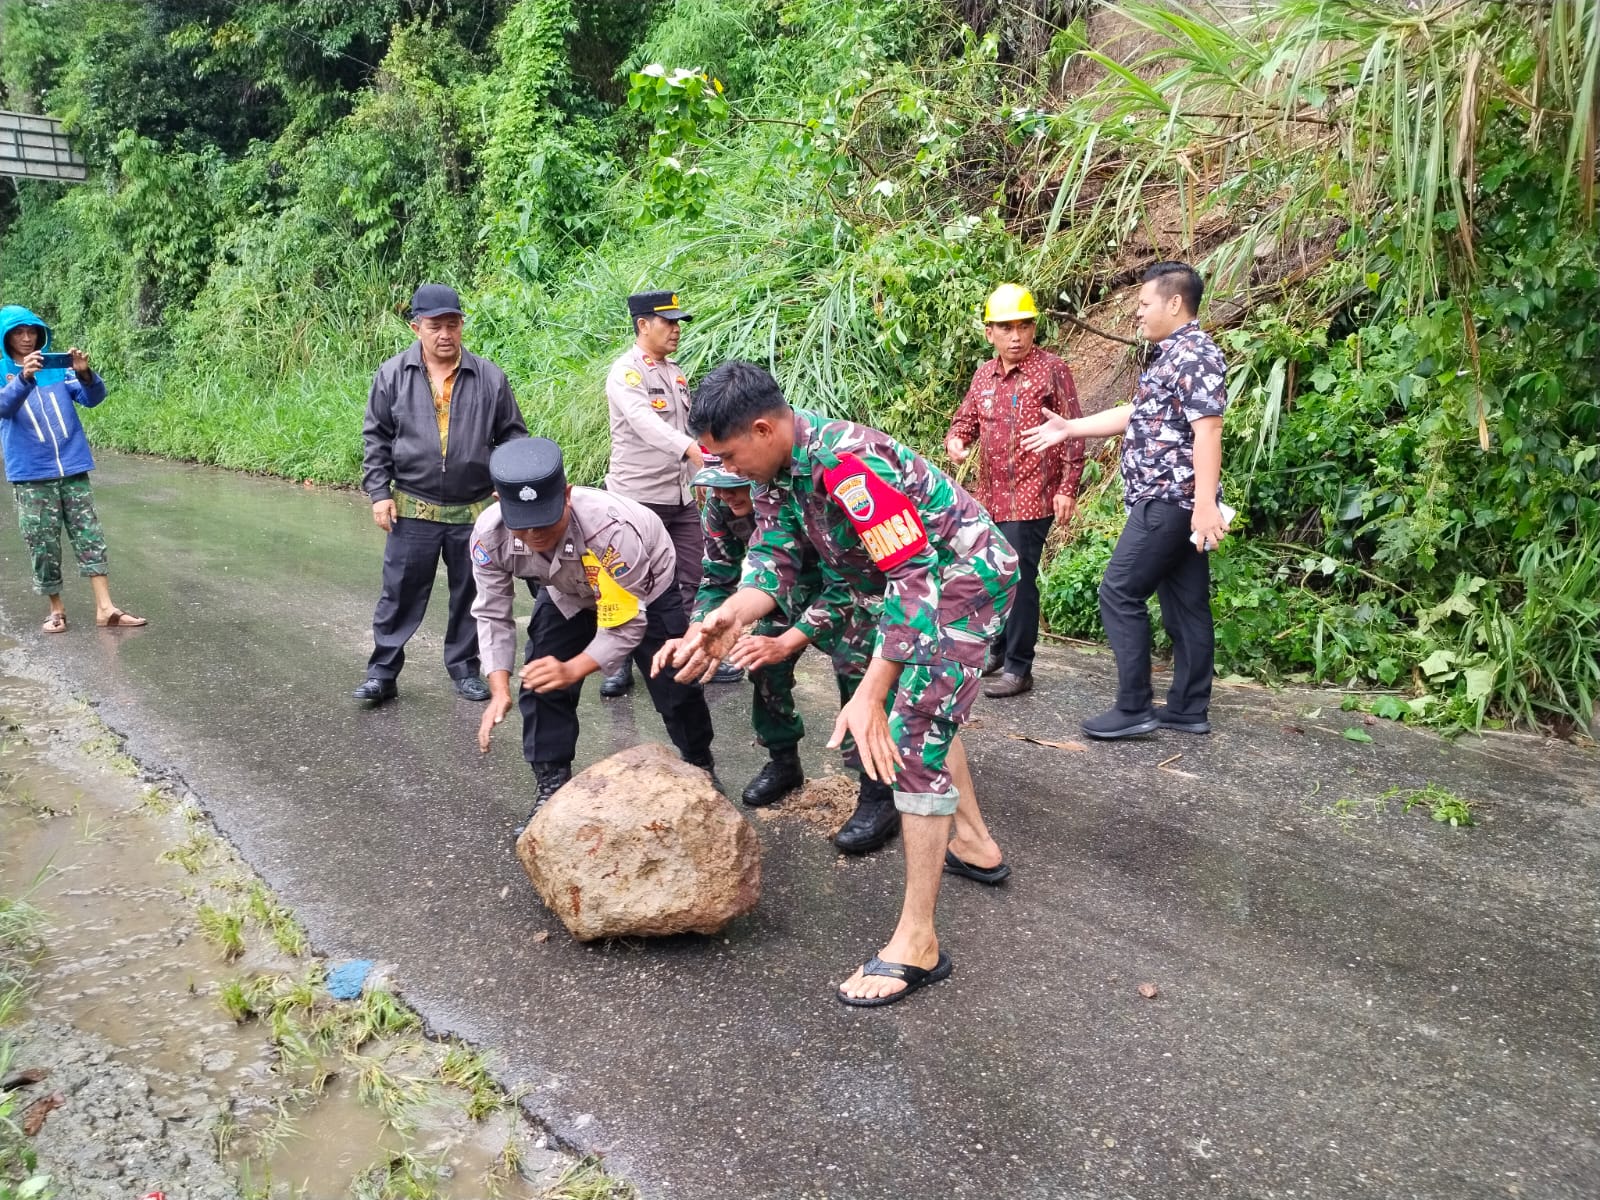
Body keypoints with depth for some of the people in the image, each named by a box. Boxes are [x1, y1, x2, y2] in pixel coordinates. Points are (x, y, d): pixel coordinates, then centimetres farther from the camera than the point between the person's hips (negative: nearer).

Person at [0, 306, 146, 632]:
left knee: (90, 537, 1)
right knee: (43, 545, 3)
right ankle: (56, 608, 17)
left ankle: (105, 609, 3)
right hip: (31, 475, -1)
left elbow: (93, 398, -6)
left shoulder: (57, 366, 4)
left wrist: (85, 374, -27)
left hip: (72, 468, 2)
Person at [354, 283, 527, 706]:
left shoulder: (489, 377, -1)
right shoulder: (392, 375, -1)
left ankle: (465, 669, 25)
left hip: (475, 512, 1)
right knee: (400, 594, 5)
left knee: (470, 594, 11)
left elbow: (513, 436, 6)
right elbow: (376, 438, 4)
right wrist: (378, 492, -2)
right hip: (413, 511, -1)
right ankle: (382, 672, 15)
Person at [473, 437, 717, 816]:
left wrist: (572, 670, -46)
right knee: (541, 683, -8)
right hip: (568, 596, 4)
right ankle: (551, 787, 11)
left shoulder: (610, 530, -45)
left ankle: (700, 767, 29)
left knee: (674, 686, 0)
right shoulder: (489, 536, -32)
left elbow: (626, 625, -35)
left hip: (645, 592, -3)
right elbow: (492, 614, -18)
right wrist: (499, 690, -28)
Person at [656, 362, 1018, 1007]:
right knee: (926, 707, 25)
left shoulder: (847, 463, -33)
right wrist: (726, 621, -29)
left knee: (914, 737, -14)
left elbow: (912, 579, -35)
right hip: (918, 578, 10)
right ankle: (975, 842, 45)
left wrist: (871, 694, -39)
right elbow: (774, 556, -9)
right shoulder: (776, 465, -5)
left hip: (969, 576, -10)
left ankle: (917, 942, -8)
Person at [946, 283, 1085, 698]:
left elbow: (1072, 431, -7)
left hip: (1031, 498, -6)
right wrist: (955, 441, -4)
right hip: (990, 497, 6)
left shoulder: (1051, 369, -7)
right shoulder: (984, 375, 9)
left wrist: (1068, 488, -12)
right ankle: (998, 649, 35)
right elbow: (965, 419, 20)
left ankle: (1019, 668, 7)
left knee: (1019, 580, -5)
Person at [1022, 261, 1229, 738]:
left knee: (1120, 594, -7)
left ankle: (1133, 708, -4)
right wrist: (1069, 428, 29)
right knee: (1184, 601, 10)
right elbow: (1136, 415, 27)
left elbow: (1207, 431, -22)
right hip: (1172, 501, 10)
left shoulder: (1194, 355, -14)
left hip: (1169, 500, -10)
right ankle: (1189, 708, 16)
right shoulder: (1173, 355, 19)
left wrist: (1206, 503, -29)